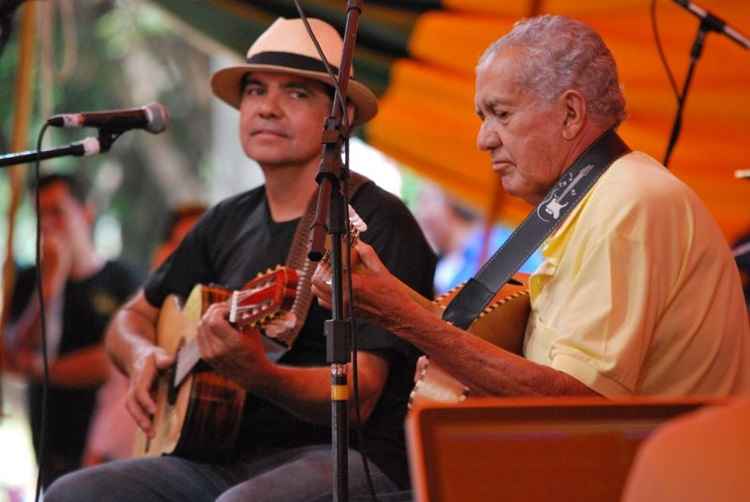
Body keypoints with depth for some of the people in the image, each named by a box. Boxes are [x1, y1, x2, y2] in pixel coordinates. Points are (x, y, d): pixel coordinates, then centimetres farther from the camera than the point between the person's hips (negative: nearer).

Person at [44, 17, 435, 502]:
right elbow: (133, 317, 27)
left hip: (347, 457, -6)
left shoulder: (380, 224, -6)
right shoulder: (228, 222, 15)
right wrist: (144, 357, 3)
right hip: (225, 458, 6)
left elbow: (358, 398, -14)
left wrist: (257, 374, -33)